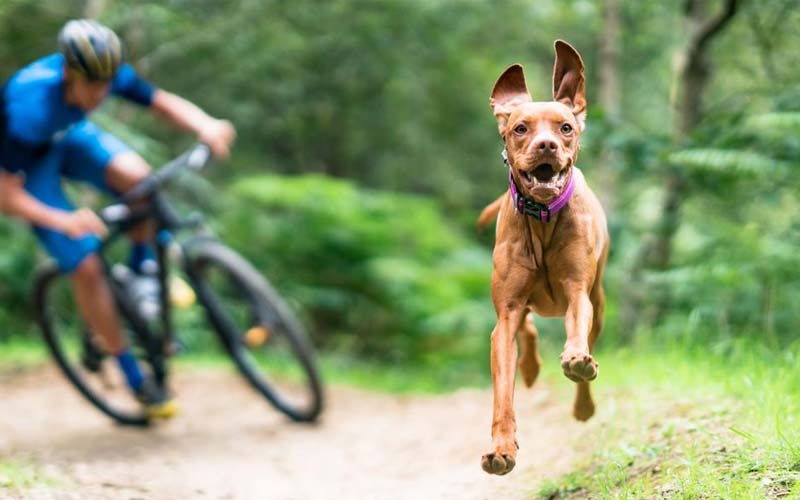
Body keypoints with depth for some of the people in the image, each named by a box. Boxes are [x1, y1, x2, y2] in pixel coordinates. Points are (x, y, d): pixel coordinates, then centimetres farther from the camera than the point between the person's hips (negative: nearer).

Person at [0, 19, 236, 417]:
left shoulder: (108, 75, -27)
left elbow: (165, 103, -20)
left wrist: (206, 126, -41)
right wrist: (65, 221, -50)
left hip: (67, 135, 5)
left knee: (137, 177, -29)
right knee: (86, 267, -15)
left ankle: (142, 268, 1)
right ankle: (134, 377, 1)